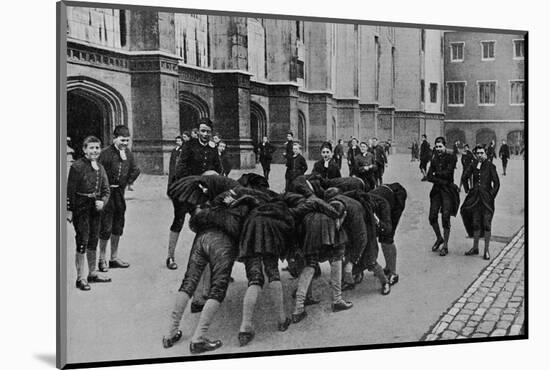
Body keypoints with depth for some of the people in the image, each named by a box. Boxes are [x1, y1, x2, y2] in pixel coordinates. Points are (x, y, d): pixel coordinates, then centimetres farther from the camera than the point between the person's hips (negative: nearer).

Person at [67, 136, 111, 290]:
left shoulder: (100, 168, 9)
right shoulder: (77, 166, -10)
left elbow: (106, 189, 13)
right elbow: (70, 190, -11)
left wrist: (102, 202, -6)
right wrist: (69, 210, -14)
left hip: (95, 207, 6)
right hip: (81, 207, -6)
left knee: (93, 240, 14)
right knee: (82, 241, -6)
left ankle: (92, 274, 26)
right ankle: (80, 278, 2)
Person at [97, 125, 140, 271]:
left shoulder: (128, 153, 5)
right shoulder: (106, 153, -15)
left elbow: (135, 170, 17)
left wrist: (128, 182, 7)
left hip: (120, 192, 7)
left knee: (118, 225, 13)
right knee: (106, 227, -3)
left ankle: (114, 258, 24)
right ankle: (102, 259, 9)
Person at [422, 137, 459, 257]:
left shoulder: (451, 157, -4)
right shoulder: (434, 158, 10)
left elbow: (448, 173, -17)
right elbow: (429, 176, 2)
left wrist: (436, 173, -5)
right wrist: (440, 180, -14)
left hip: (448, 190, -5)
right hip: (436, 189, 5)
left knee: (445, 218, -5)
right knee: (432, 216, 2)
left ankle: (445, 246, 6)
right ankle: (439, 238, 27)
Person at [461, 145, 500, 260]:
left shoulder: (490, 166, -6)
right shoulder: (473, 165, 4)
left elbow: (496, 183, -5)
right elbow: (465, 177, 15)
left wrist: (492, 196, -6)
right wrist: (467, 190, 10)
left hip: (486, 198, -4)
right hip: (475, 198, 4)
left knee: (486, 224, -2)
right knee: (475, 224, 10)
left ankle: (486, 251, 6)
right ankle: (475, 248, 22)